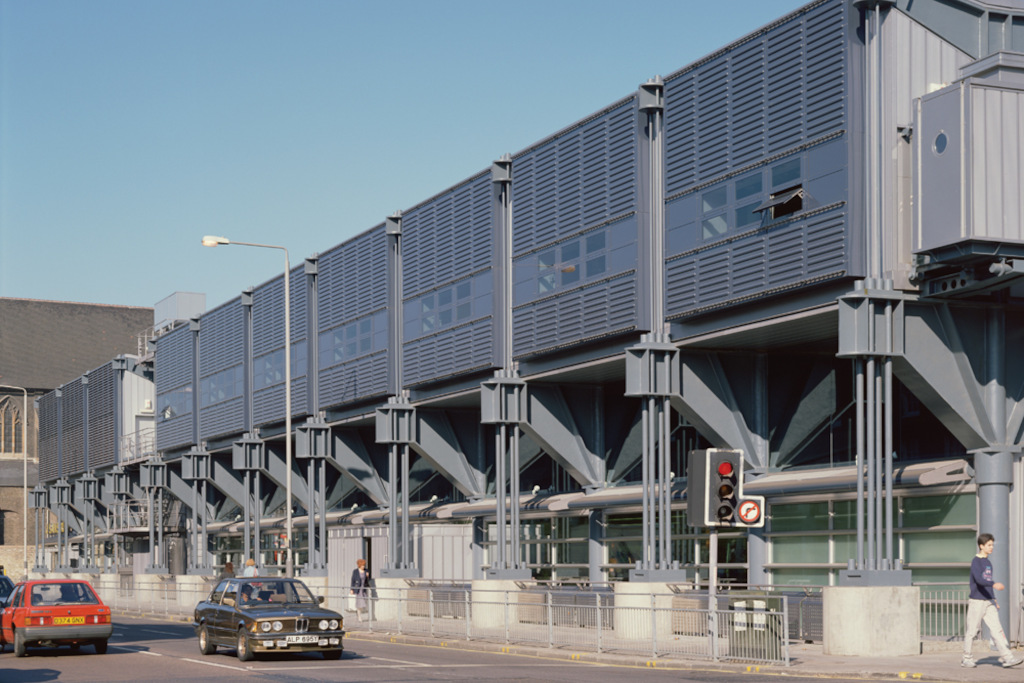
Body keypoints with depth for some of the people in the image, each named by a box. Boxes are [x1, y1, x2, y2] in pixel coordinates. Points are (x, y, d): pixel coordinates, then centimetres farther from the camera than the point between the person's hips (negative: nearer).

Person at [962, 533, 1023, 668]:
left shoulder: (988, 562, 15)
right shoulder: (976, 561, -10)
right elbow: (979, 579, -26)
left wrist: (994, 600, 22)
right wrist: (994, 584, -40)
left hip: (989, 602, 7)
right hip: (977, 601, -7)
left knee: (996, 629, -2)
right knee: (972, 631, 0)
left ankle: (1007, 657, -9)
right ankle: (967, 658, 11)